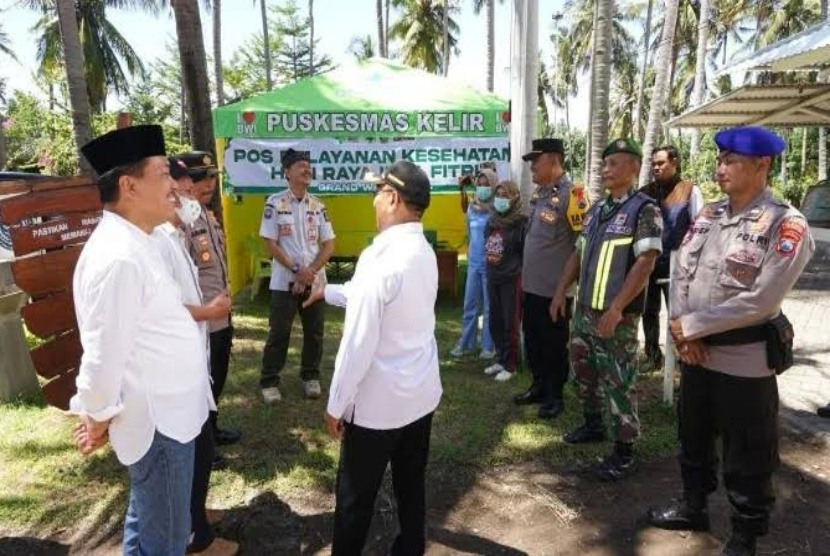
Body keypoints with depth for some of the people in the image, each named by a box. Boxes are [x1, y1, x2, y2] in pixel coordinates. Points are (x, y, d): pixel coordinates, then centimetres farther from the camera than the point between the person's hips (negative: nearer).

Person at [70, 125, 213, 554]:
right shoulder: (118, 257, -26)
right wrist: (97, 419, -9)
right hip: (157, 421, -9)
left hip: (164, 412, 9)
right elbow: (103, 355, -23)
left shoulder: (132, 244, 7)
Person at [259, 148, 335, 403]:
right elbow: (271, 244, -7)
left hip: (315, 280, 3)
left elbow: (329, 245, 3)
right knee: (279, 332, 4)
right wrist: (296, 270, -15)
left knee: (314, 331, 10)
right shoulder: (275, 203, -5)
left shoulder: (318, 205, 5)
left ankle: (311, 376, 27)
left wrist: (311, 271, -11)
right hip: (284, 281, -3)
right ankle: (269, 381, 17)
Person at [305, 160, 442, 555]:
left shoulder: (379, 258, -23)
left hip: (379, 401, -8)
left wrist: (336, 404, -11)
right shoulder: (424, 253, 4)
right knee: (411, 485, 22)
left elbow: (358, 344, -22)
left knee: (355, 495, 13)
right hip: (422, 393, 8)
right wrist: (329, 292, 27)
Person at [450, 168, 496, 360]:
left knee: (489, 307, 4)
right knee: (470, 306, 11)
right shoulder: (472, 207, 7)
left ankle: (488, 346, 15)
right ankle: (466, 343, 22)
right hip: (473, 263, 5)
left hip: (490, 264, -5)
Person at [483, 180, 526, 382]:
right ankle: (500, 359, 26)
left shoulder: (521, 222, -10)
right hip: (493, 278, 7)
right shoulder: (492, 221, 10)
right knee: (495, 322, 12)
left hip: (512, 279, -7)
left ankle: (510, 365, 12)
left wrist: (522, 276, -12)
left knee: (510, 324, 1)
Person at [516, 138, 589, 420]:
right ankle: (539, 386, 34)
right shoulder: (538, 193, 10)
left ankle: (554, 396, 22)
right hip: (532, 285, 8)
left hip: (555, 287, -8)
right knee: (532, 339, 17)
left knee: (554, 344, 6)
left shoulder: (571, 193, -16)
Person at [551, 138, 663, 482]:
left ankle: (624, 451, 16)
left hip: (617, 315, -7)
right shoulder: (596, 210, 12)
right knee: (583, 371, 18)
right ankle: (593, 425, 39)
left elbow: (646, 262, -18)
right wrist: (561, 291, 12)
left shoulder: (644, 209, -10)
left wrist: (616, 309, -22)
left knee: (618, 382, 2)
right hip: (584, 309, 7)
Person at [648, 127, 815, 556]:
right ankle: (693, 508, 43)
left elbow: (760, 301, -21)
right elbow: (681, 274, 3)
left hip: (745, 361, -6)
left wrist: (691, 325, -17)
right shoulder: (707, 215, 5)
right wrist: (683, 334, -10)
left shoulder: (786, 225, -14)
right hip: (696, 353, 6)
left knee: (746, 458, 10)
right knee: (693, 438, 22)